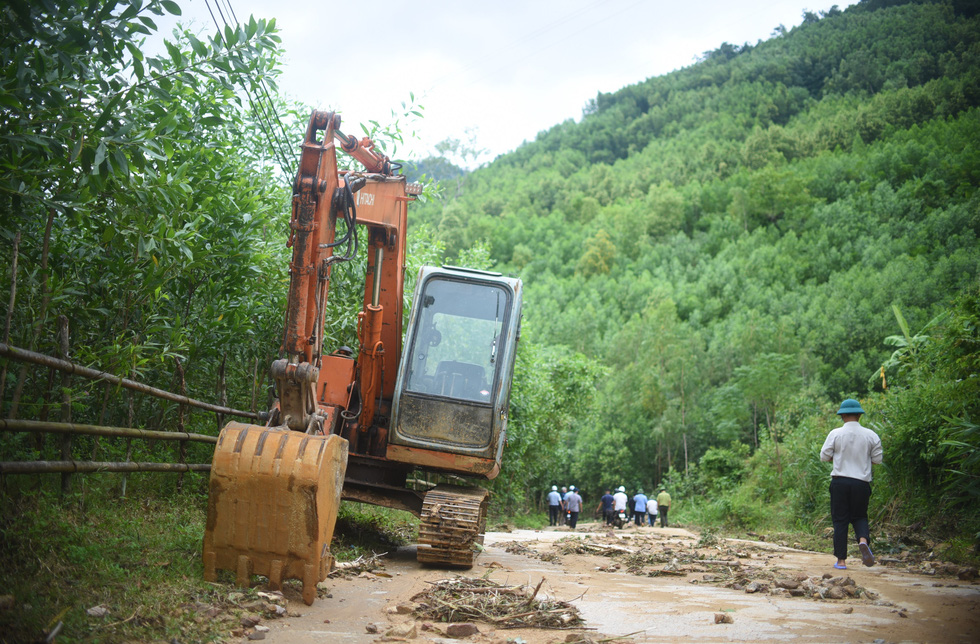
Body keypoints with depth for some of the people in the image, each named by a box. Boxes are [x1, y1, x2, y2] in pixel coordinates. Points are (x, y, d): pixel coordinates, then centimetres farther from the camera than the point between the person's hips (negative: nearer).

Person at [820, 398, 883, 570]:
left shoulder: (835, 434, -4)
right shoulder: (870, 435, 1)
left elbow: (824, 456, -2)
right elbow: (877, 459, 5)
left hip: (840, 482, -1)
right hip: (862, 483, 1)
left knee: (840, 520, 5)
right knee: (859, 516, 16)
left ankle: (841, 560, 4)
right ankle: (863, 540, -16)